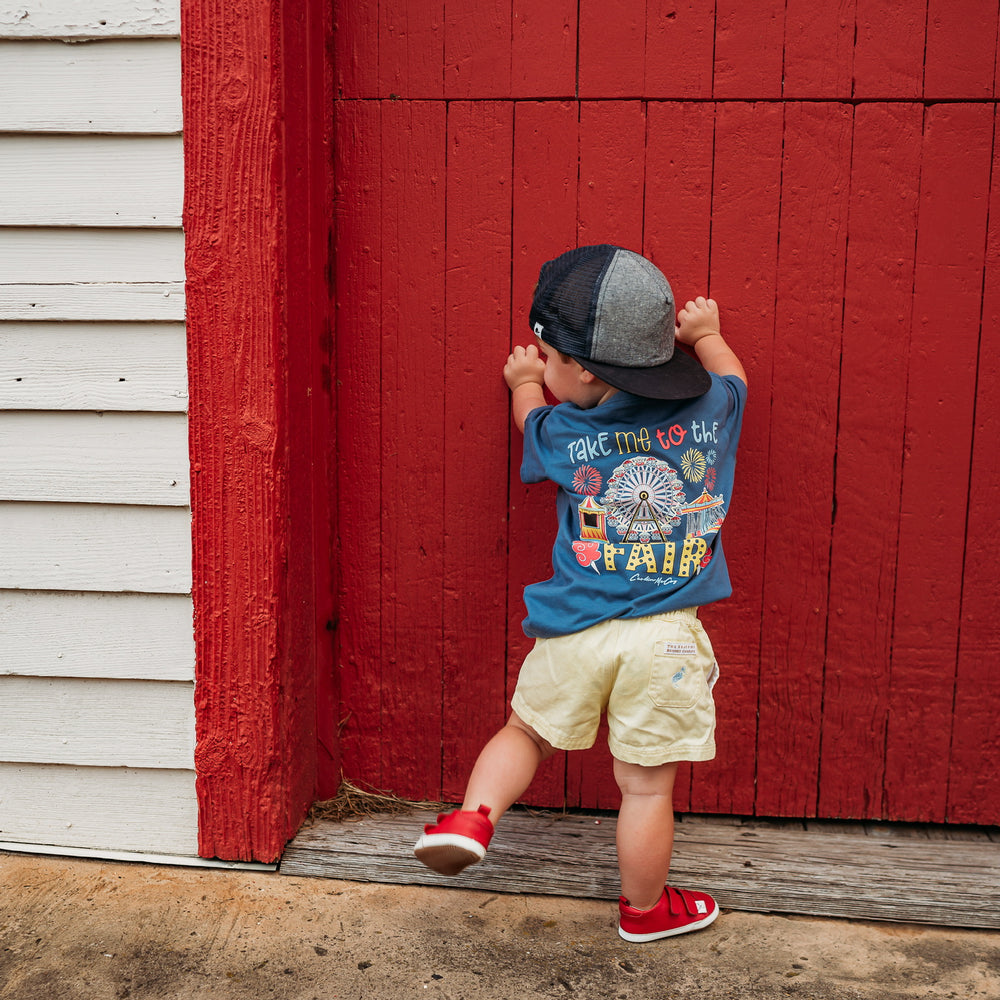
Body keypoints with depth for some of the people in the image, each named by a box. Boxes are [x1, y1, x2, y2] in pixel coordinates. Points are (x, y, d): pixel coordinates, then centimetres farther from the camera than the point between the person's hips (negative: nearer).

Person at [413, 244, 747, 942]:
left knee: (527, 732, 25)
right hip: (668, 638, 1)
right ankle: (645, 909, 30)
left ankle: (473, 815, 8)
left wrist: (524, 385, 42)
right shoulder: (711, 411, -1)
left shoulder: (563, 434, -3)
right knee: (647, 785, 13)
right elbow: (733, 379, 24)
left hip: (575, 631, 0)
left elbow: (533, 419, 22)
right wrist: (704, 334, 39)